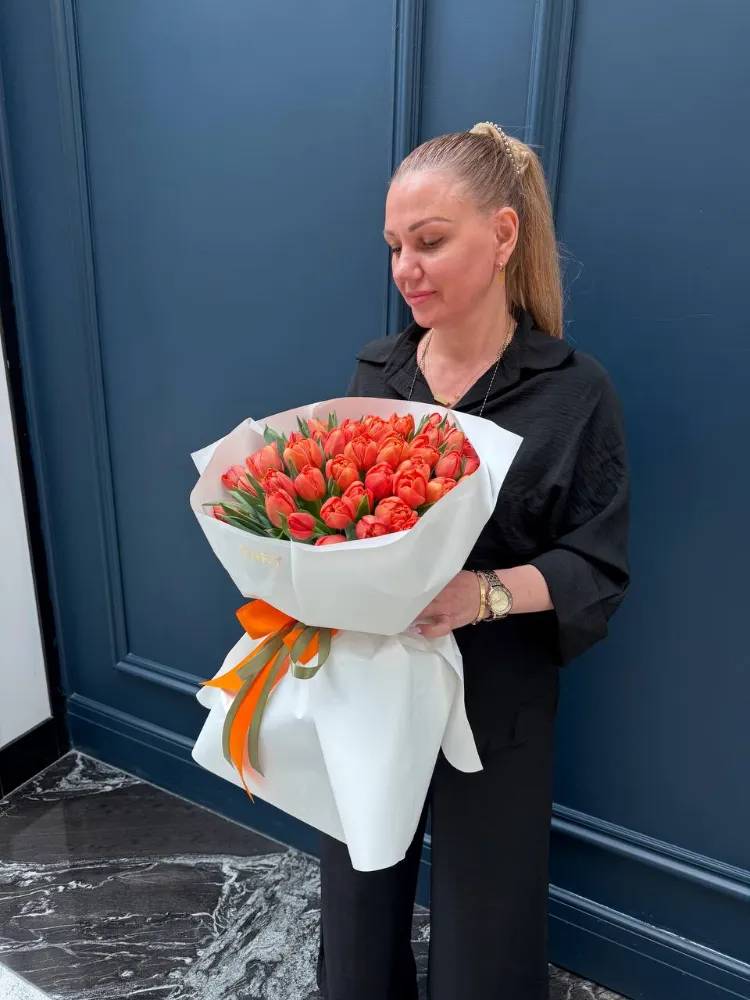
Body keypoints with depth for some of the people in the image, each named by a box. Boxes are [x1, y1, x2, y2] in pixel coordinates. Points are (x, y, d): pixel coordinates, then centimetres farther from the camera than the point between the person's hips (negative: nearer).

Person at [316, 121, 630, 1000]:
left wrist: (486, 592, -28)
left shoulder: (574, 391, -11)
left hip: (492, 702, -3)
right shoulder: (376, 370, 1)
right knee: (358, 890, 21)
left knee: (481, 903, 16)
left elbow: (600, 569, -11)